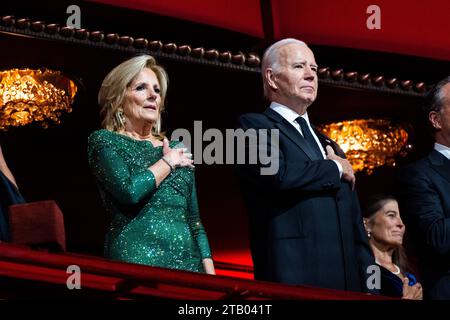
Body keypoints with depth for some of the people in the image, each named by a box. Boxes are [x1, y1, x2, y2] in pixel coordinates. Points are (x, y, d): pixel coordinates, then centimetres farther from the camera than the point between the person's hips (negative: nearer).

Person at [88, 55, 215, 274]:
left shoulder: (177, 150, 18)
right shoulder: (103, 141, 3)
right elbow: (129, 191, -15)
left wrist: (209, 273, 6)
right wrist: (168, 162, 0)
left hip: (188, 264, 5)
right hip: (136, 260, -5)